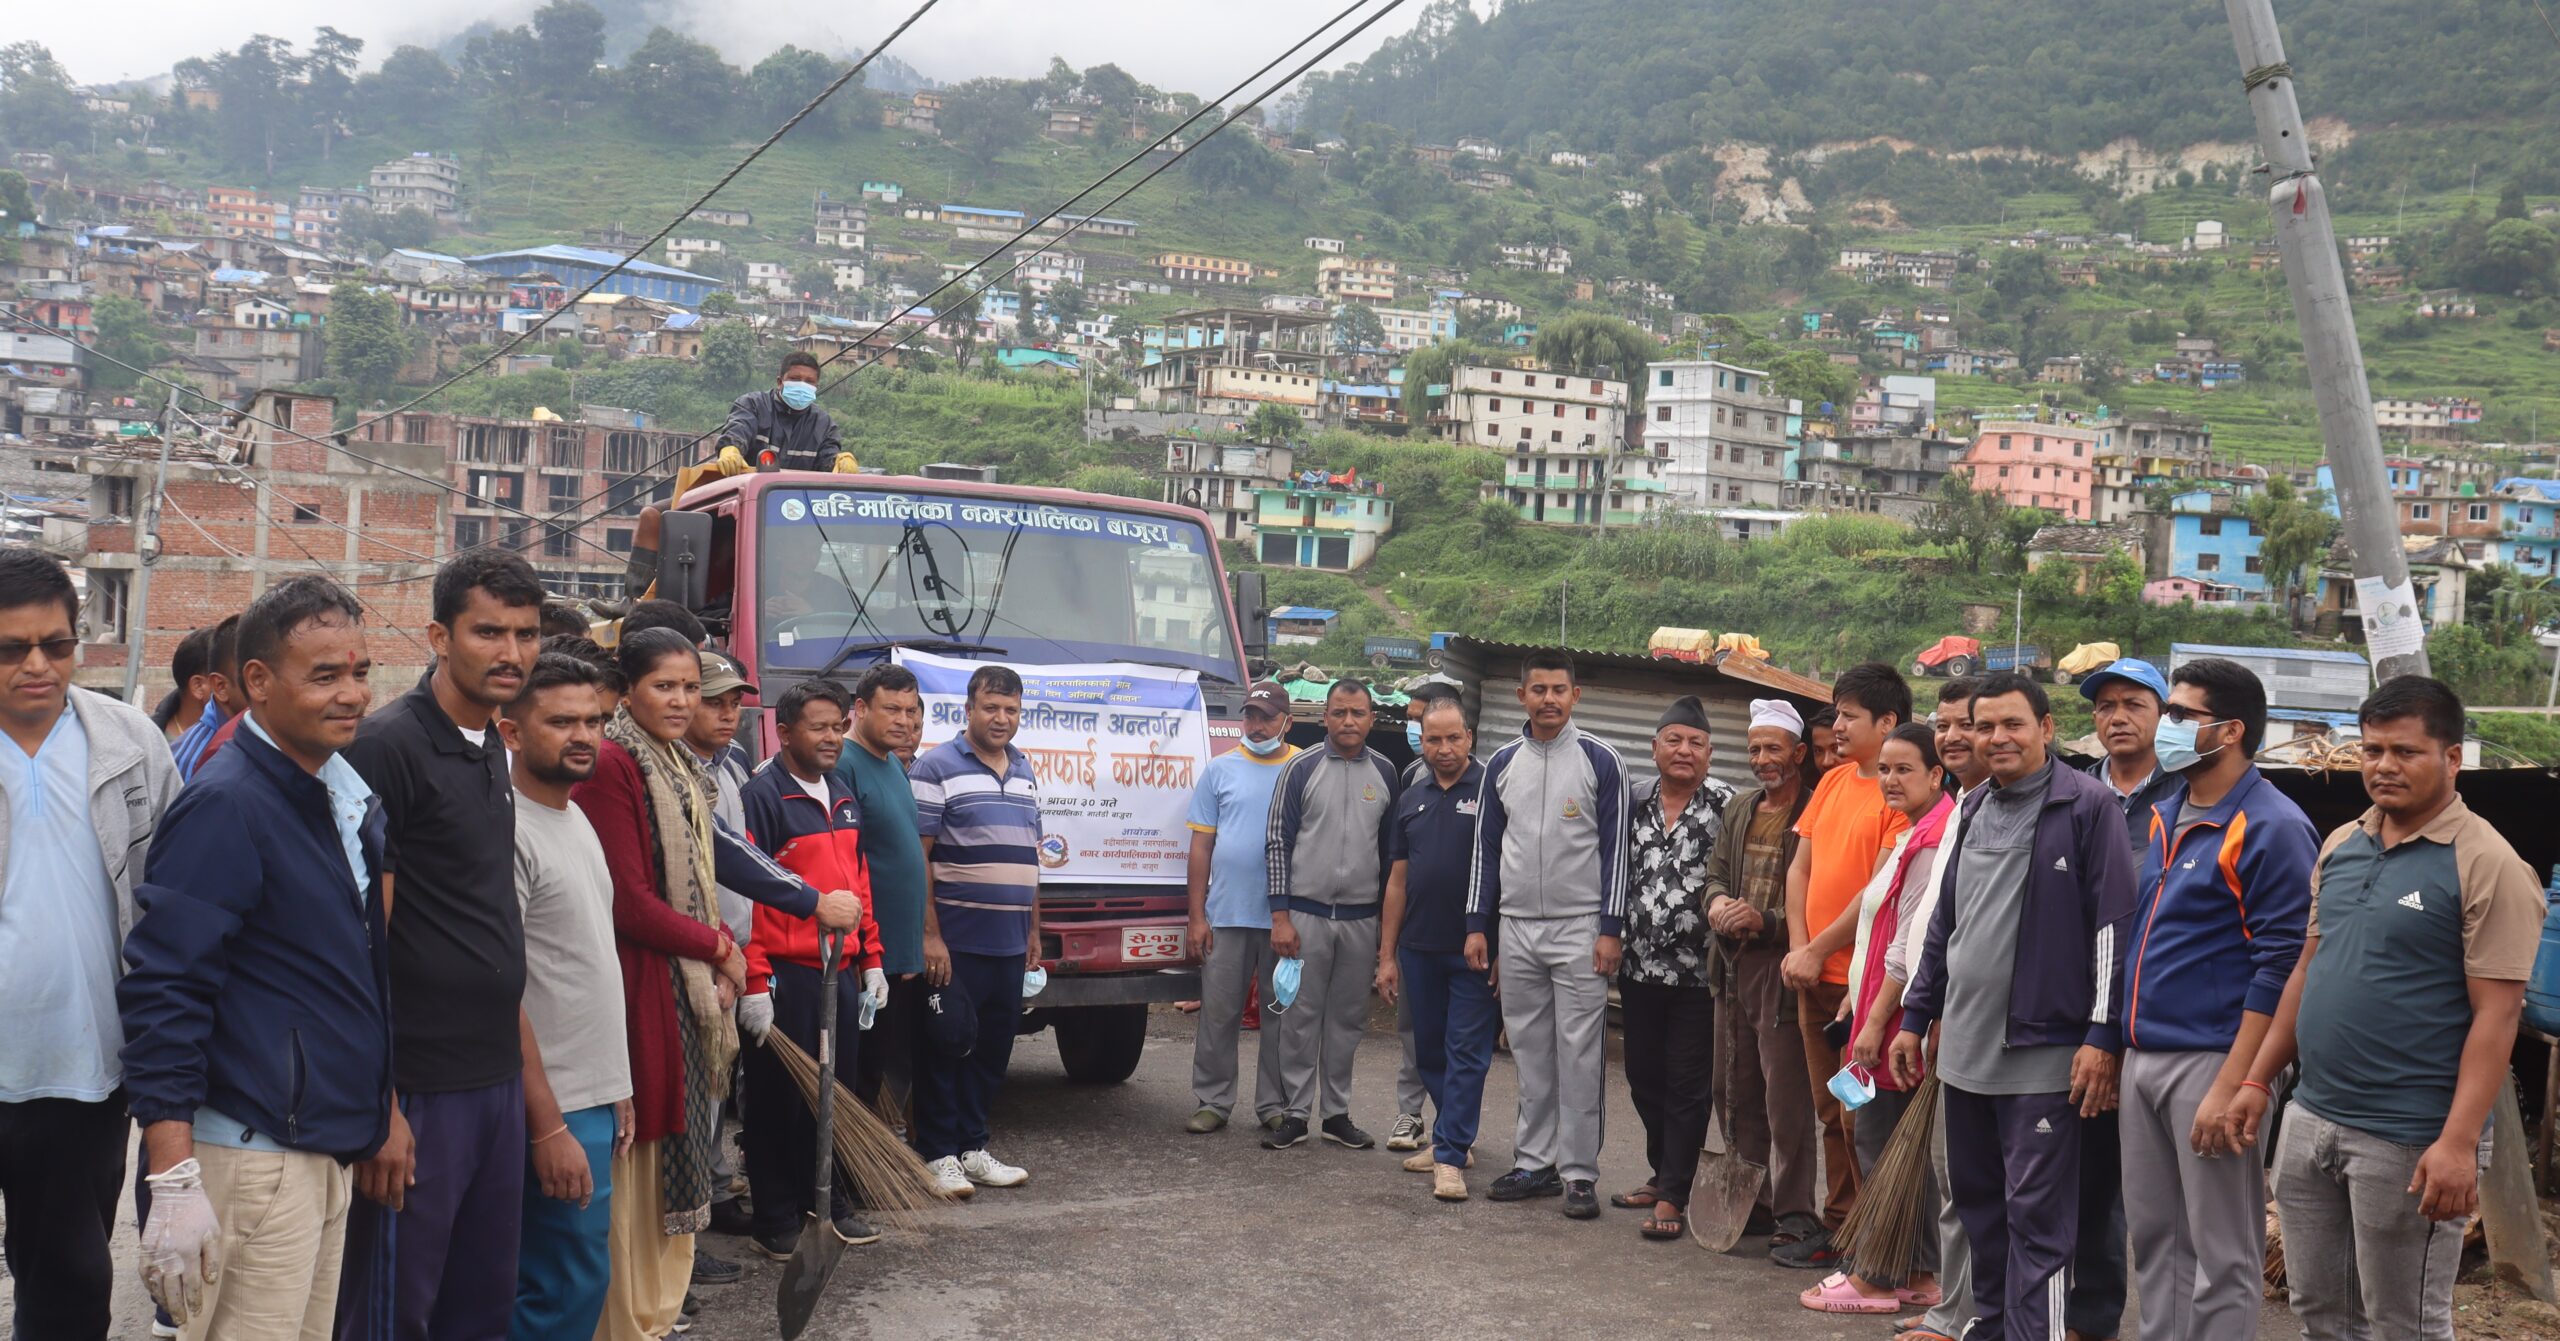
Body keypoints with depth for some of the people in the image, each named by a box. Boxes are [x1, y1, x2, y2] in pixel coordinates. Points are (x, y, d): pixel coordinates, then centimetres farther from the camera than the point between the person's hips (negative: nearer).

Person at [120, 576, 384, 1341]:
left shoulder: (347, 798, 11)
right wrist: (174, 1182, -21)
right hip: (254, 1157, -8)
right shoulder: (227, 806, -14)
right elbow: (162, 992, -17)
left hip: (331, 1152, 8)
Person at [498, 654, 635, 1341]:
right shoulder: (510, 832, -15)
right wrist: (549, 1126, -19)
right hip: (555, 1107, -9)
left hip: (596, 1096, 9)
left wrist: (616, 1086, 17)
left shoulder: (577, 819, 13)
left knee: (576, 1281, 14)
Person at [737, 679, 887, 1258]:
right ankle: (777, 1221, 12)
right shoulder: (762, 797, -11)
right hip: (785, 977, -7)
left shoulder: (843, 798, 14)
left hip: (840, 974, 7)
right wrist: (753, 984, -18)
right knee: (779, 1100, 2)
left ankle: (827, 1201, 28)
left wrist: (870, 960, 16)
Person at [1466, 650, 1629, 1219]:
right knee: (1531, 1054, 9)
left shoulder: (1599, 762, -2)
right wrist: (1478, 925, 8)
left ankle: (1579, 1173, 2)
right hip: (1517, 929, 4)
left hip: (1580, 929, -4)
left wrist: (1610, 928, -9)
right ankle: (1534, 1163, 17)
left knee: (1579, 1055, -4)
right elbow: (1487, 848, 13)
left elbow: (1615, 848, -3)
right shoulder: (1502, 764, 9)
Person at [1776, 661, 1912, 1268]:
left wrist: (1818, 951, -12)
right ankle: (1837, 1229, 24)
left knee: (1860, 1116, -2)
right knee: (1831, 1112, 14)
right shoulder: (1833, 782, 13)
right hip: (1815, 975, 8)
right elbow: (1801, 868, 13)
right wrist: (1799, 948, 1)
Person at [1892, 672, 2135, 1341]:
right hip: (1965, 1049, 7)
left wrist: (2102, 1036, -16)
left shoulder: (2088, 805, -8)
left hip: (2043, 1054, -7)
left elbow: (2114, 924, -12)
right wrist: (1915, 1018, 19)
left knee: (2036, 1213, -3)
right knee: (1975, 1199, 15)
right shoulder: (1973, 812, 14)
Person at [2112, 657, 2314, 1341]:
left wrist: (2230, 1089, -18)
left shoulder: (2271, 828, -12)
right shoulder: (2163, 814, 13)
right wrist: (2116, 1040, 15)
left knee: (2221, 1255, 0)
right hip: (2143, 1055, 8)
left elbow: (2281, 969, -15)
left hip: (2211, 1059, -8)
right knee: (2153, 1236, 15)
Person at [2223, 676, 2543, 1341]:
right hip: (2310, 1120, 7)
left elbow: (2497, 1014, -15)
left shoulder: (2486, 864, -11)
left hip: (2407, 1139, -7)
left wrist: (2459, 1143, -21)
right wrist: (2258, 1080, 12)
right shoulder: (2340, 847, 10)